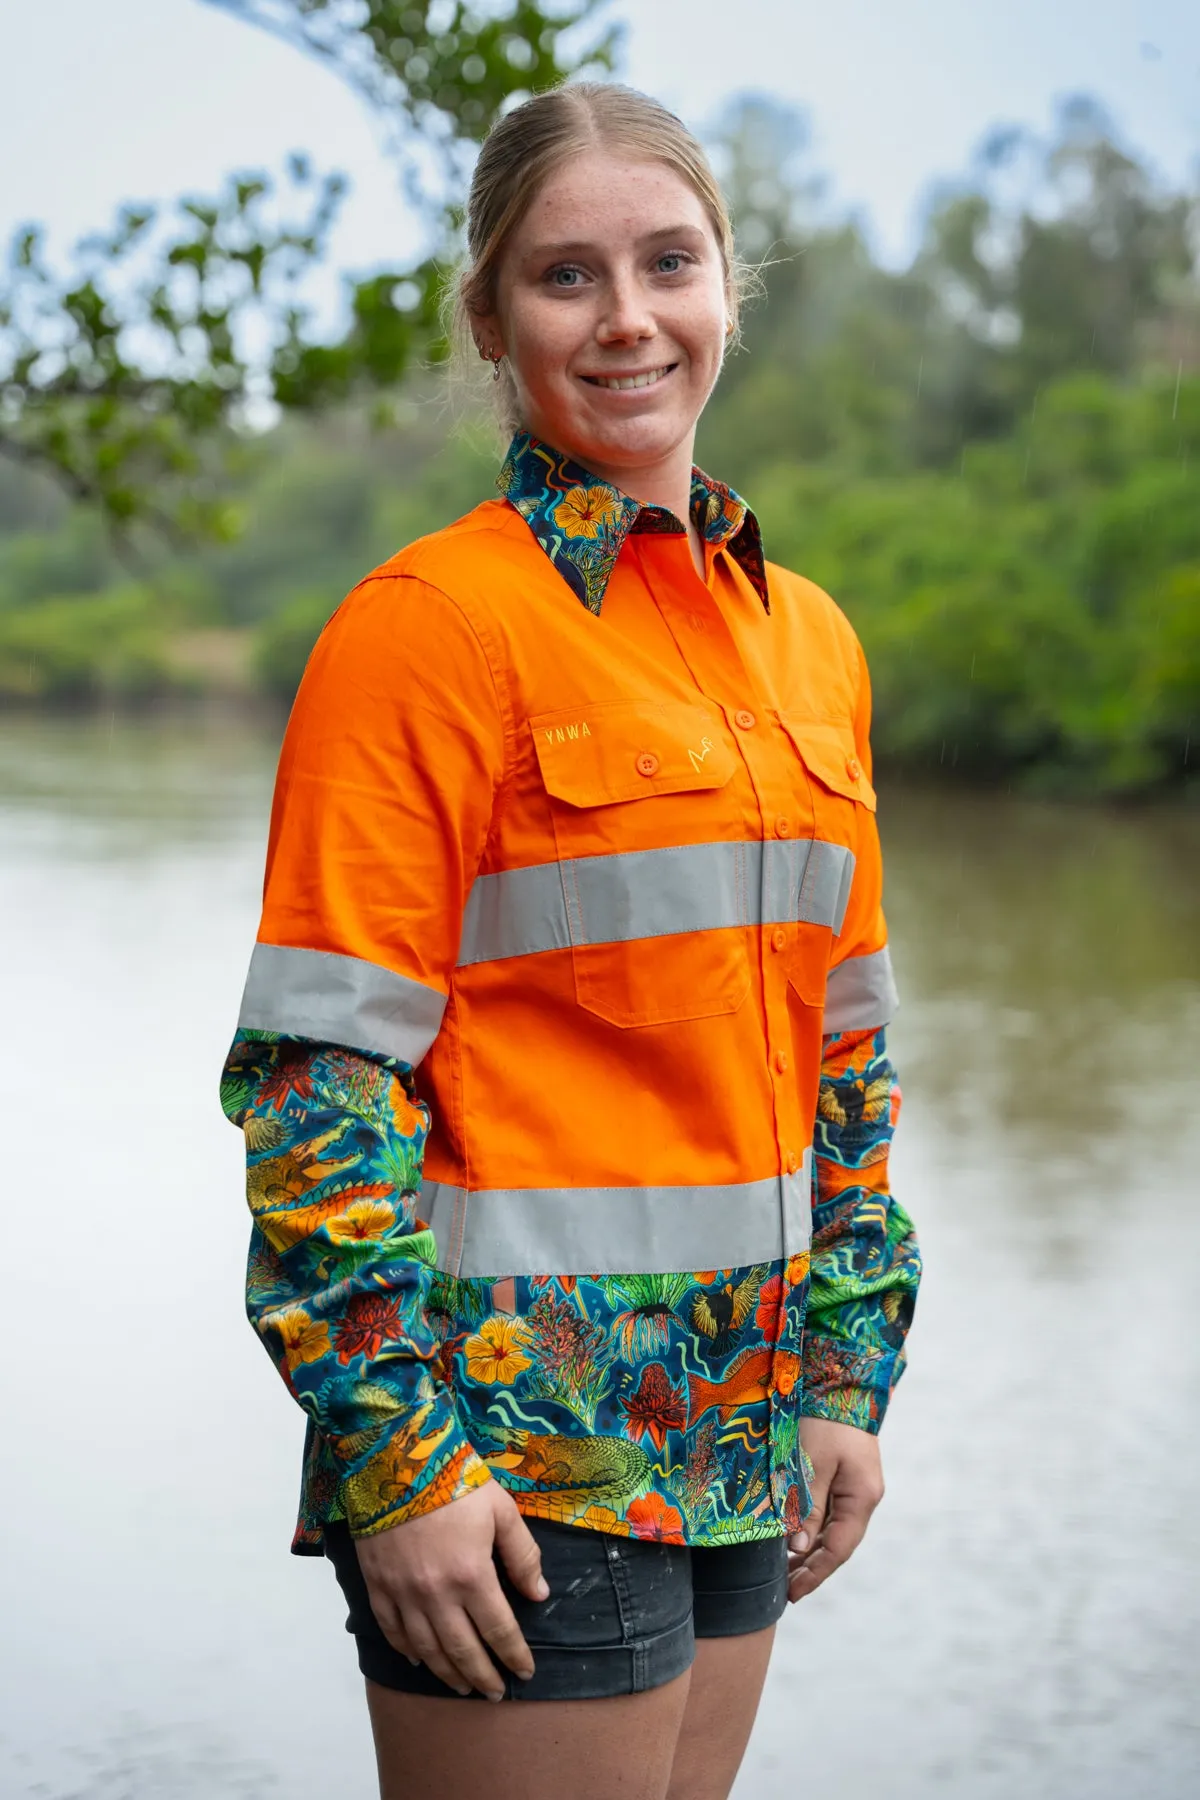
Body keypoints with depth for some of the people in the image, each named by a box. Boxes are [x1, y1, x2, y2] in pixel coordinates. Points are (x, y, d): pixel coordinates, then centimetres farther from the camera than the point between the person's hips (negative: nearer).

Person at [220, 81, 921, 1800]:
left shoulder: (808, 639, 10)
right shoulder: (431, 626, -11)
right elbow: (317, 1072, -14)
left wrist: (850, 1373, 13)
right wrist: (392, 1455, -16)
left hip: (734, 1430, 7)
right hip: (514, 1429, -6)